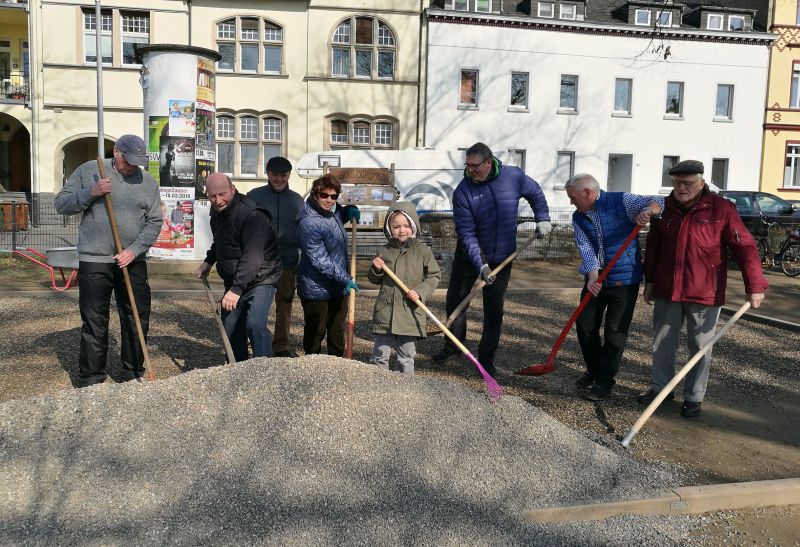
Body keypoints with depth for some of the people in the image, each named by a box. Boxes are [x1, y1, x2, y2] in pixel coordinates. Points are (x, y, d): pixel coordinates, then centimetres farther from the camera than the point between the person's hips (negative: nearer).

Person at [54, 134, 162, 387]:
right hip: (94, 261, -2)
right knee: (94, 323, 1)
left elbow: (154, 222, 2)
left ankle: (134, 375, 22)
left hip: (133, 261, 2)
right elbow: (62, 204, 2)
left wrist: (134, 250, -11)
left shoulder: (148, 182, 5)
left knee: (137, 320, 8)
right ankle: (90, 381, 12)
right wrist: (90, 193, -15)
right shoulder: (88, 171, 2)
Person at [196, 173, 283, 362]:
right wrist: (209, 261, 14)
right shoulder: (216, 212, 5)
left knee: (255, 325, -24)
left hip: (260, 280, -8)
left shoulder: (252, 215, -25)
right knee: (230, 329, 10)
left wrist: (237, 289, -34)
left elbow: (252, 257, -32)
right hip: (234, 281, 8)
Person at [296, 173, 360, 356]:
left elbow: (340, 217, 30)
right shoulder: (308, 223, -23)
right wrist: (345, 279, -24)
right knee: (315, 334, 6)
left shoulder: (333, 210, 3)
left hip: (338, 287, 8)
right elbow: (320, 260, -24)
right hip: (317, 291, -8)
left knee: (337, 332, 18)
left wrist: (350, 210, 7)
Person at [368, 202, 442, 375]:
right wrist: (376, 270, -5)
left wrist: (420, 292, -12)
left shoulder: (423, 251, -1)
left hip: (410, 312, -1)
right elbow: (375, 280, 17)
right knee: (380, 354, 6)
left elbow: (434, 276, 2)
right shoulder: (385, 251, 6)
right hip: (385, 310, 2)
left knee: (406, 356, 10)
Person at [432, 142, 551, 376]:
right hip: (469, 256, 0)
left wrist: (542, 219, 1)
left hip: (502, 257, 0)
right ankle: (453, 345, 33)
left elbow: (535, 194, 12)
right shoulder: (462, 191, -16)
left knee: (494, 310, 3)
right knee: (455, 302, 9)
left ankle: (486, 359, 16)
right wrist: (481, 265, -29)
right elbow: (466, 232, -21)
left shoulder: (513, 176, -9)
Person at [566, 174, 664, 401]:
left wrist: (648, 209, -39)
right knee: (585, 325, 9)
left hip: (624, 280, -5)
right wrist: (592, 275, -27)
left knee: (615, 332, -1)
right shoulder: (578, 218, 2)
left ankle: (605, 381, 12)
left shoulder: (622, 202, -11)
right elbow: (585, 248, -10)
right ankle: (594, 371, 30)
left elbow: (658, 201, -15)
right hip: (595, 279, 5)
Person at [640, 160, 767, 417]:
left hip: (704, 294, -4)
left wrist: (755, 286, -15)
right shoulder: (664, 210, 3)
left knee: (700, 347, 6)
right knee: (662, 342, 12)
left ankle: (694, 397, 19)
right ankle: (660, 387, 28)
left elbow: (745, 247, -10)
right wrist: (650, 281, 12)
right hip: (666, 291, 4)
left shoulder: (722, 209, -9)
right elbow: (653, 248, 12)